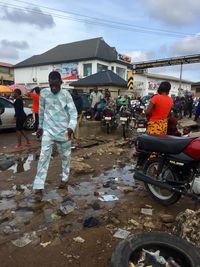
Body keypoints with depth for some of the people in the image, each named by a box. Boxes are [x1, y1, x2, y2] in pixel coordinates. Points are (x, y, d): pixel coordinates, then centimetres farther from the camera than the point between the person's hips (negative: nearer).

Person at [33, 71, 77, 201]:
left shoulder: (66, 94, -7)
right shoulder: (44, 93, -1)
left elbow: (73, 112, -11)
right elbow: (41, 110, 11)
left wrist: (71, 127, -27)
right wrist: (40, 126, 17)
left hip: (64, 131, 0)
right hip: (48, 130, 1)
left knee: (65, 156, 12)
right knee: (44, 156, -7)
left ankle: (65, 179, 33)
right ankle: (39, 188, -3)